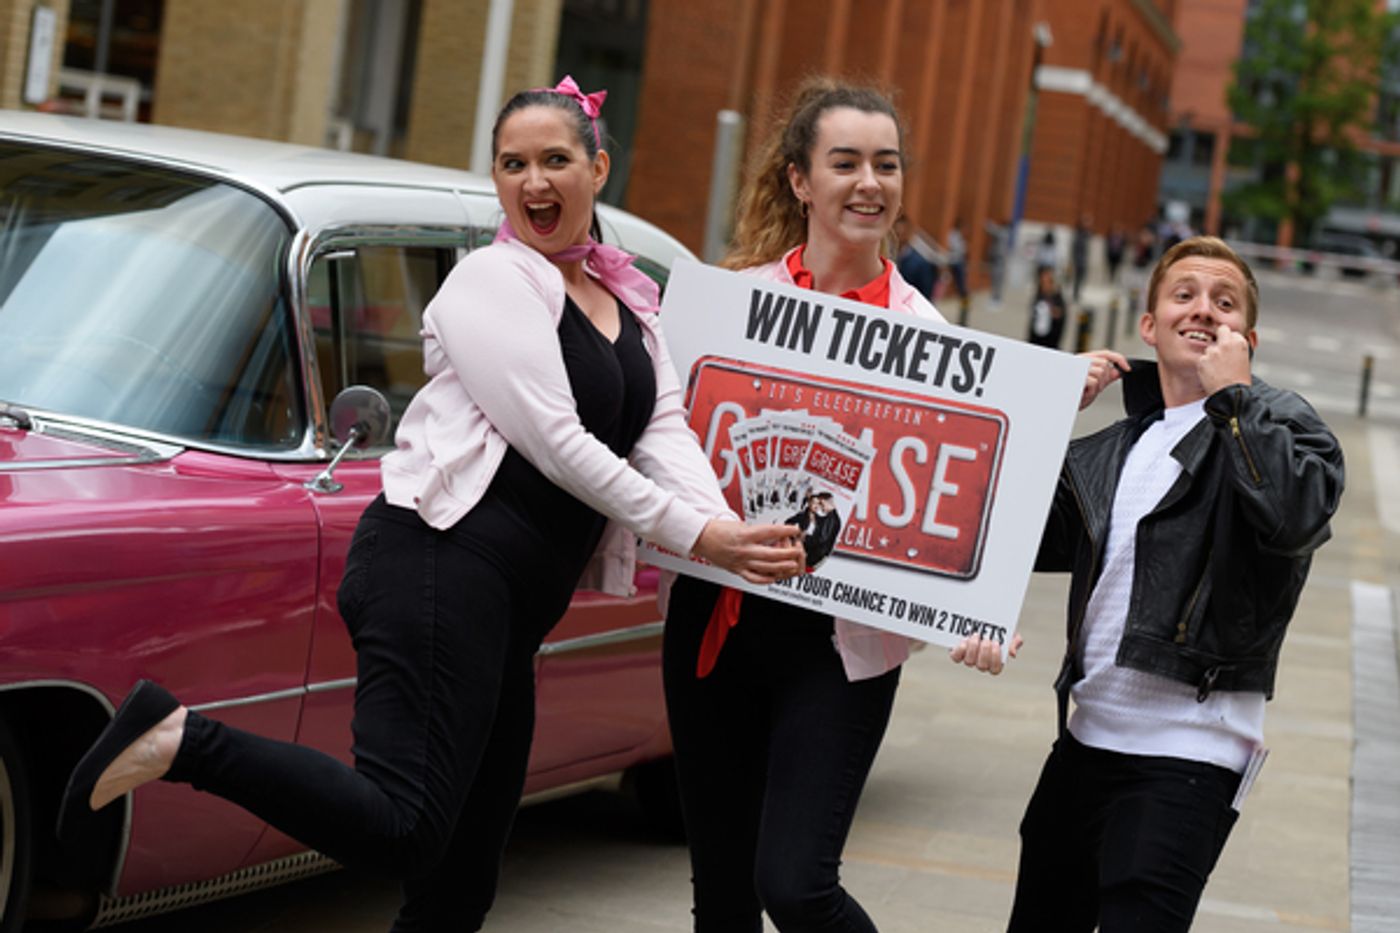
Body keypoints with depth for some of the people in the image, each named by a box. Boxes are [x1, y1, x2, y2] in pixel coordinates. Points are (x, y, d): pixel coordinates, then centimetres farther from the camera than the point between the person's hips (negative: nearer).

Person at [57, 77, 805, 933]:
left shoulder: (630, 302, 22)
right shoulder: (493, 281, -3)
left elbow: (666, 434, 8)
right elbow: (556, 444, -11)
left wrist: (729, 529, -12)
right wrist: (694, 534, -12)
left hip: (515, 604, 9)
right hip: (443, 563, -9)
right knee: (404, 825, -25)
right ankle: (181, 739, -19)